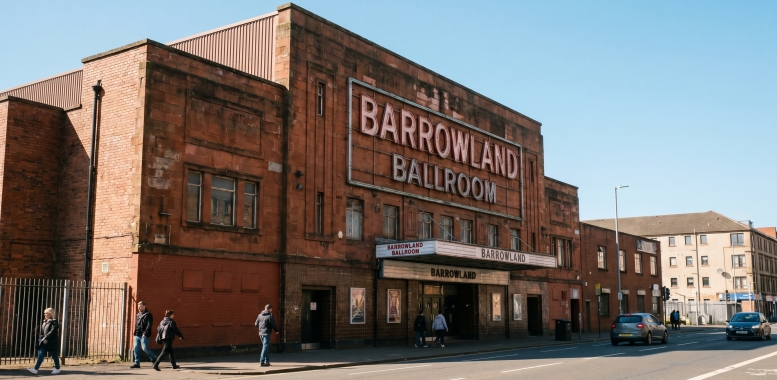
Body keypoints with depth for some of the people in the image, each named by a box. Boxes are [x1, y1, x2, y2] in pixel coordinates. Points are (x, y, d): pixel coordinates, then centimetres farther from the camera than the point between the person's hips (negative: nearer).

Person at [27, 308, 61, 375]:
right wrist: (40, 339, 9)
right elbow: (42, 332, 16)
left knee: (54, 355, 4)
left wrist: (45, 337, -27)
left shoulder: (54, 322, -12)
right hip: (44, 342, 8)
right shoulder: (45, 321, 13)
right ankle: (35, 369, -2)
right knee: (41, 355, 1)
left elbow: (53, 331, -23)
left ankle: (57, 369, 16)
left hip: (51, 342, -8)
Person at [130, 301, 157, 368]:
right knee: (136, 349, 4)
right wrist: (135, 333, 14)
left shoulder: (148, 315, -6)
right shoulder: (138, 315, 17)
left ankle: (154, 358, 7)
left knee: (145, 348, -12)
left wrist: (145, 333, -20)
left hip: (144, 335, -8)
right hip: (137, 335, 8)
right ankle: (137, 363, 8)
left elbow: (149, 325, -14)